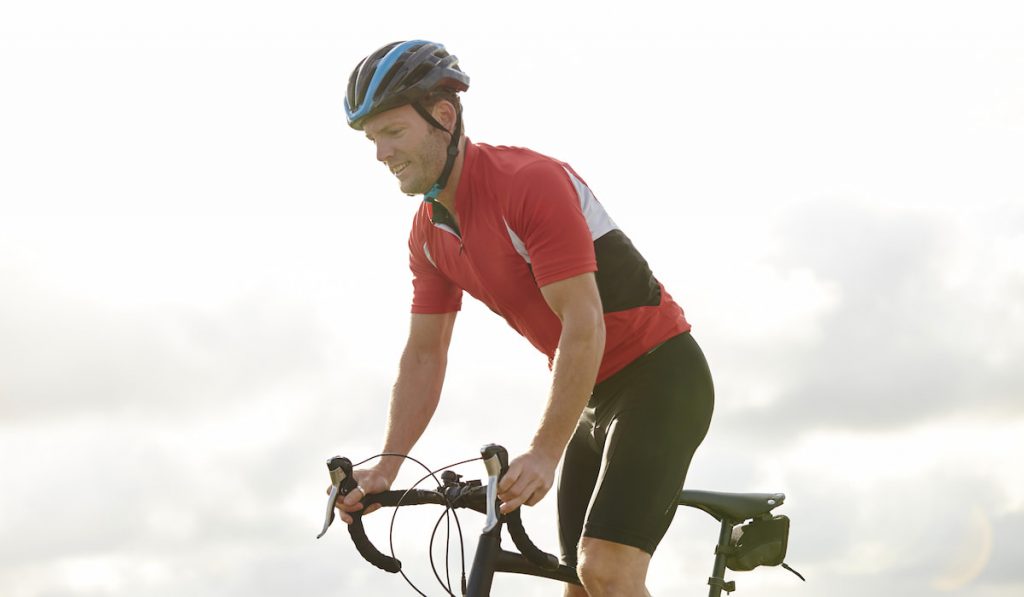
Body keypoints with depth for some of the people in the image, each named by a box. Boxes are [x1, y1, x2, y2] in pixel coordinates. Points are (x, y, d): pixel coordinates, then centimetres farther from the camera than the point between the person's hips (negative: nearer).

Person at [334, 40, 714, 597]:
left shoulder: (530, 181, -24)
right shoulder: (429, 233, 3)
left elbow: (584, 326, -28)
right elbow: (424, 355, 7)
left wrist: (544, 453, -33)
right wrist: (385, 467, -4)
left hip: (661, 378, -9)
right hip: (594, 395, 9)